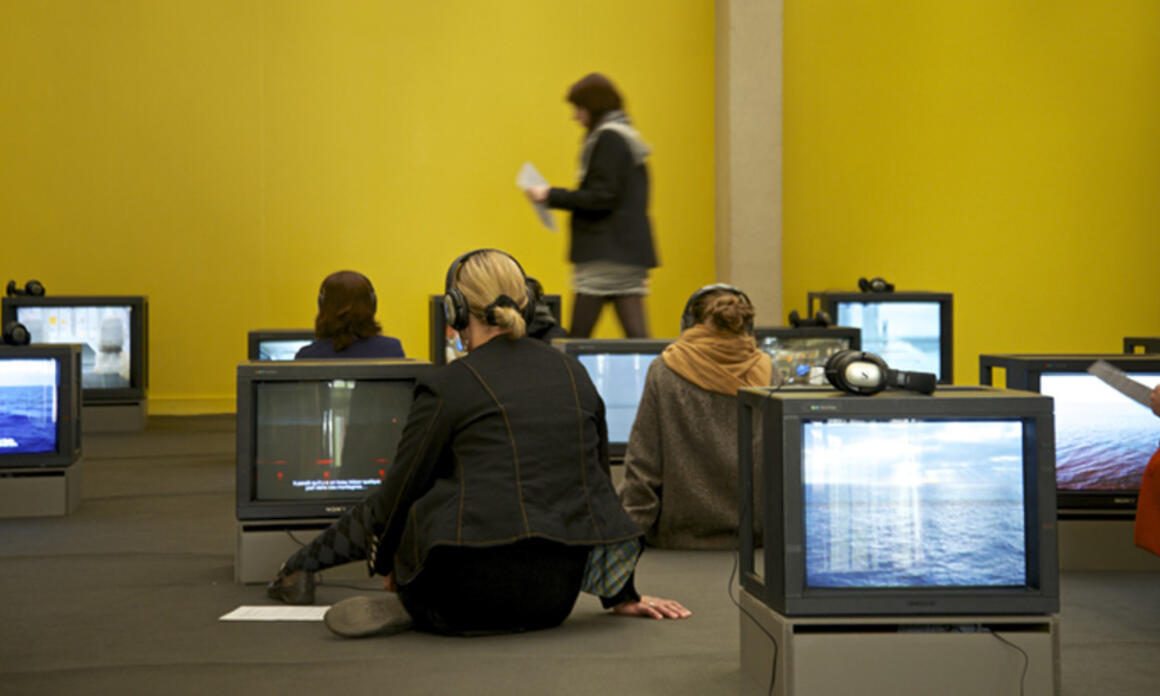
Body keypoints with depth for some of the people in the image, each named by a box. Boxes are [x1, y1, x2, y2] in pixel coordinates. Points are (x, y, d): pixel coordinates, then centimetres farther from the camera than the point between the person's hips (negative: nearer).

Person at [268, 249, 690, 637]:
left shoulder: (446, 386, -2)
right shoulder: (574, 374, 12)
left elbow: (400, 490, 7)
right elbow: (600, 486, 18)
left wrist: (384, 564, 27)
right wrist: (622, 596, 26)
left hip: (477, 587, -4)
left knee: (379, 517, 27)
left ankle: (297, 569, 47)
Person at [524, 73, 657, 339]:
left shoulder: (607, 138, -10)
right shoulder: (629, 137, 19)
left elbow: (601, 198, -16)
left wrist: (551, 196, -9)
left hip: (605, 254, -9)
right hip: (632, 251, 9)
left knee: (579, 337, -6)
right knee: (636, 333, 3)